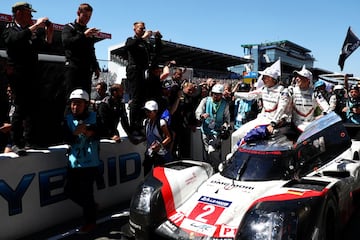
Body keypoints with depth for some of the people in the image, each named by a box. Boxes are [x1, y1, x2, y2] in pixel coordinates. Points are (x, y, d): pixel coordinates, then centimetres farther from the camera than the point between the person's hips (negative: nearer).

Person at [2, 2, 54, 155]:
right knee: (21, 108, -10)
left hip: (31, 74, 6)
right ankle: (16, 143, -5)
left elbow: (44, 46, 19)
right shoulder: (9, 29, 1)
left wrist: (49, 33, 4)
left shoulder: (32, 31, 18)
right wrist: (36, 26, -18)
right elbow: (17, 39, -21)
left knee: (32, 107, 6)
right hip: (17, 74, -6)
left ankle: (29, 140, 14)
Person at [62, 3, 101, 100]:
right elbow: (66, 42, -10)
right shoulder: (69, 27, 10)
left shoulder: (89, 32, 25)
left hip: (87, 70, 5)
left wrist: (96, 67, 17)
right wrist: (84, 35, -16)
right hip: (72, 68, -5)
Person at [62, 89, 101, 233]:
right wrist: (75, 133, -27)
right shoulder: (68, 119, 3)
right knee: (69, 190, 10)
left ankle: (90, 222, 18)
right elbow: (66, 139, -7)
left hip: (90, 162, -4)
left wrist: (89, 131, -30)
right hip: (74, 161, 4)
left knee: (86, 191, -2)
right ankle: (91, 206, 35)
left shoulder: (94, 117, -3)